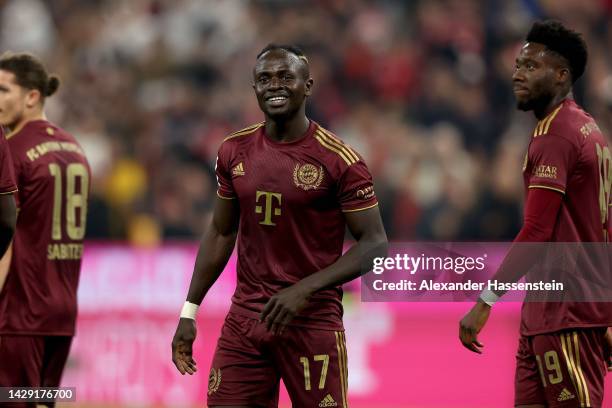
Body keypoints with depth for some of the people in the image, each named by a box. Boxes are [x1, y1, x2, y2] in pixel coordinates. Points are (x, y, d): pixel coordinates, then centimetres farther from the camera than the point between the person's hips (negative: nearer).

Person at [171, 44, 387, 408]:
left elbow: (375, 243, -11)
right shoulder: (235, 152, 6)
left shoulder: (338, 160, -10)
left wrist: (305, 289, -21)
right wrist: (189, 311, 11)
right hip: (244, 319, 4)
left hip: (313, 321, -4)